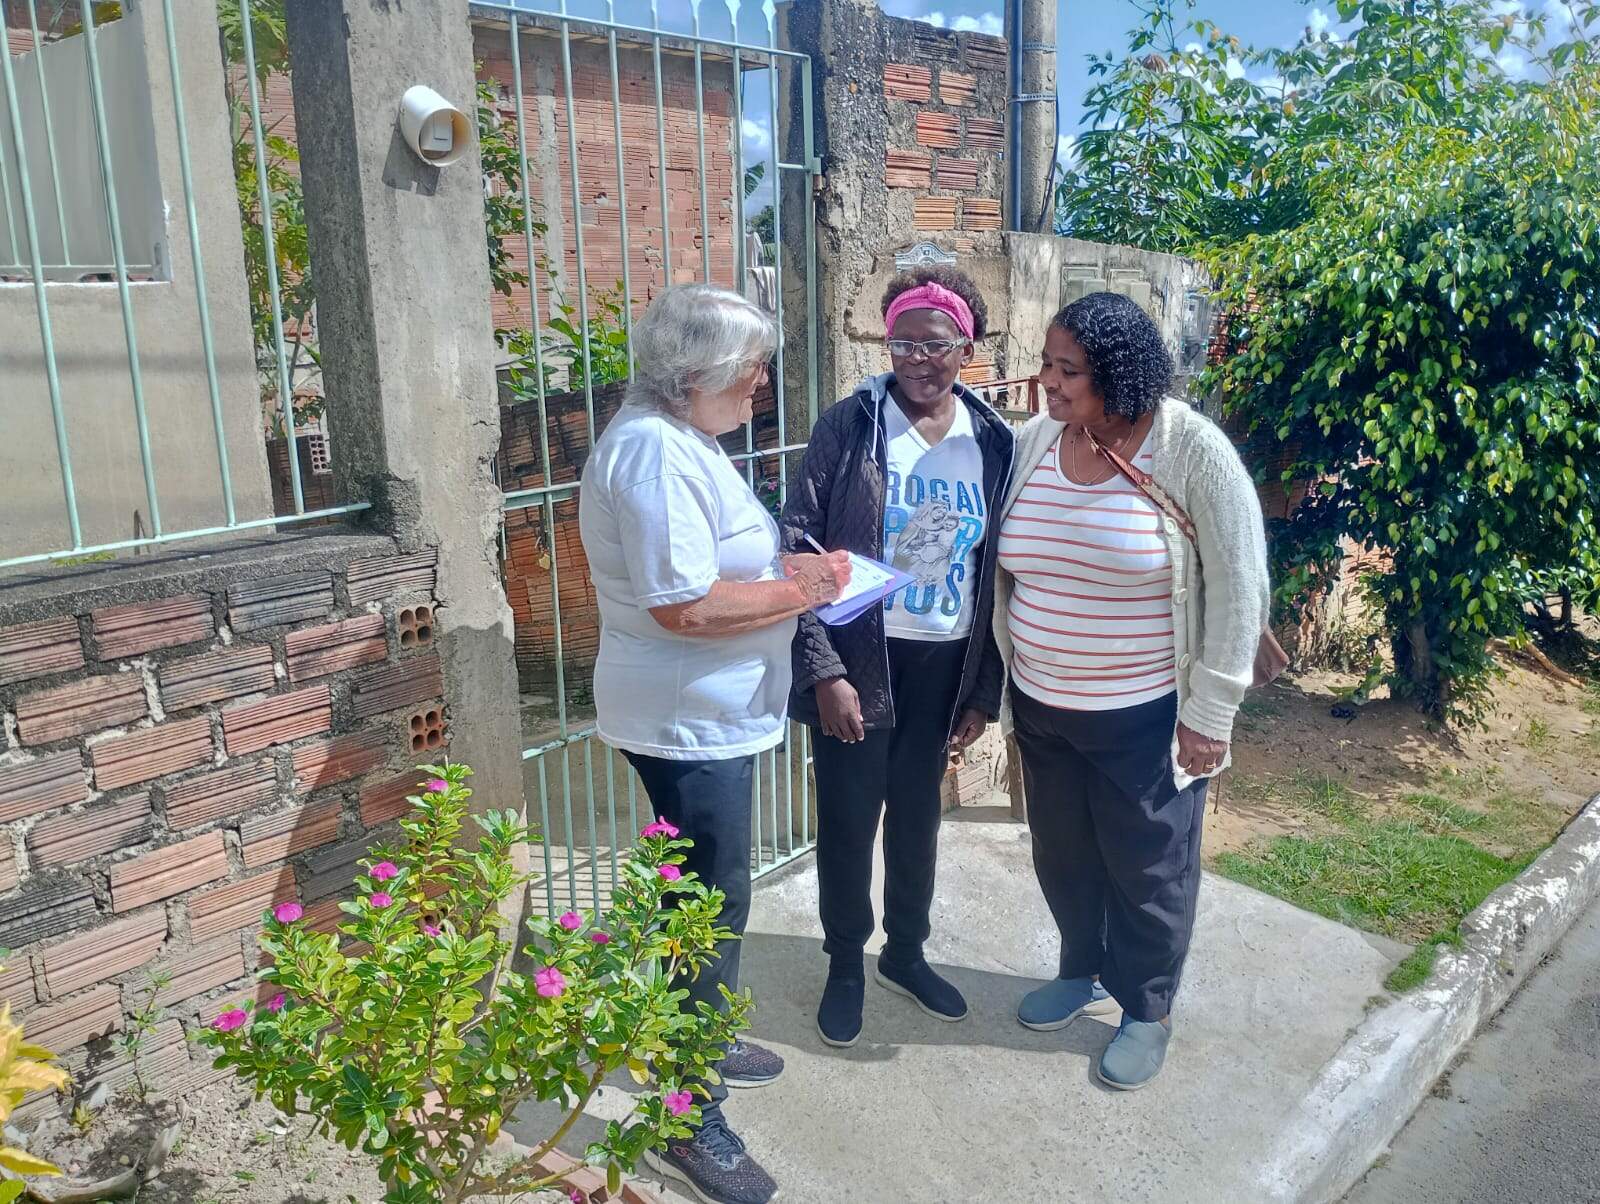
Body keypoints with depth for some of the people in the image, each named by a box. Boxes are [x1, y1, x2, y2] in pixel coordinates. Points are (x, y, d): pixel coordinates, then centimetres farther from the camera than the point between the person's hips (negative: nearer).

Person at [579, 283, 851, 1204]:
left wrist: (787, 565, 4)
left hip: (713, 715, 11)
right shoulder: (655, 454, -23)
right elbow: (684, 607, -29)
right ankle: (691, 1120, 17)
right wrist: (801, 590, -18)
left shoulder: (681, 439, 11)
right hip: (686, 722, -11)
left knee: (712, 894, 23)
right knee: (712, 908, 0)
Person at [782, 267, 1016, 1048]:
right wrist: (823, 669, -16)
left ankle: (905, 953, 40)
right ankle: (846, 965, 31)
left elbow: (995, 573, 5)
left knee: (918, 813, 18)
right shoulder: (848, 427, -9)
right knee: (848, 818, 8)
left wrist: (986, 690, 4)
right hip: (858, 659, -3)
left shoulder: (994, 443, 1)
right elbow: (800, 550, -11)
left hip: (944, 664, 3)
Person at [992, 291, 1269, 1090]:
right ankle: (1081, 972, 47)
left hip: (1146, 716, -5)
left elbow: (1238, 589, -13)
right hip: (1041, 707, 5)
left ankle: (1148, 1011, 37)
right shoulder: (1034, 440, -3)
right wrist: (1009, 672, 10)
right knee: (1062, 854, 21)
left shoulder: (1194, 452, -18)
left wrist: (1209, 714, -12)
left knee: (1148, 868, 13)